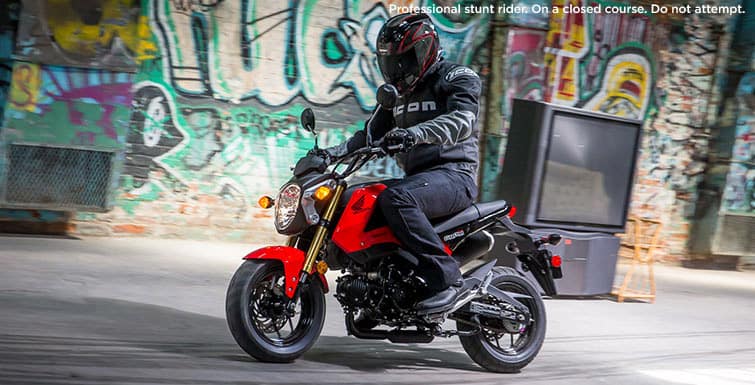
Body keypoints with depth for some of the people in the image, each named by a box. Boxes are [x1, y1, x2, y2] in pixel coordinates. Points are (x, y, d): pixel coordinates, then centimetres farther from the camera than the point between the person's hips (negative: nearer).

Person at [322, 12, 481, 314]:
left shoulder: (459, 78, -3)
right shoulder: (399, 93, 22)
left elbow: (461, 120, -22)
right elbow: (374, 133, 20)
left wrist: (415, 133, -38)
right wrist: (335, 151, 2)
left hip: (454, 174, -8)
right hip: (417, 177, 9)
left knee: (395, 199, -35)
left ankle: (445, 277, -33)